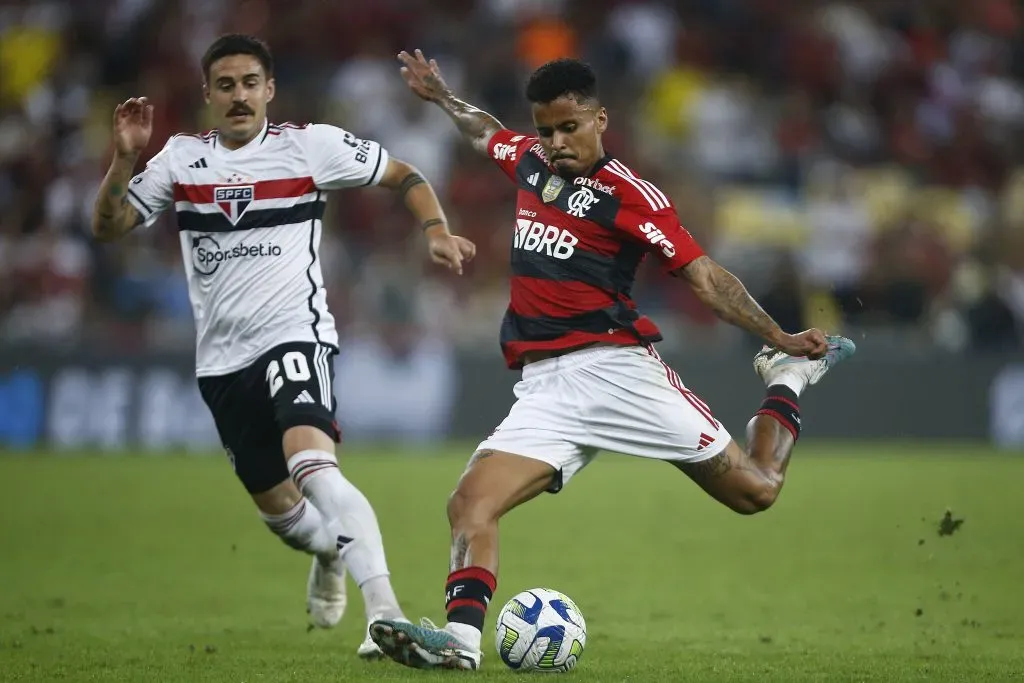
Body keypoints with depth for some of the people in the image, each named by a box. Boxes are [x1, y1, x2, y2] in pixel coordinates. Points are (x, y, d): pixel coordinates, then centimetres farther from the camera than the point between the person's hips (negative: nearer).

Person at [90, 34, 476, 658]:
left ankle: (384, 609, -40)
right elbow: (110, 227, 3)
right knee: (275, 505, 15)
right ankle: (330, 552, 52)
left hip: (295, 332, -5)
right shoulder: (182, 158, 6)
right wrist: (125, 158, -12)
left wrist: (437, 231, -11)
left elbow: (404, 176, 6)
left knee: (310, 461, -32)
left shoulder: (309, 145, -3)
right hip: (222, 359, 5)